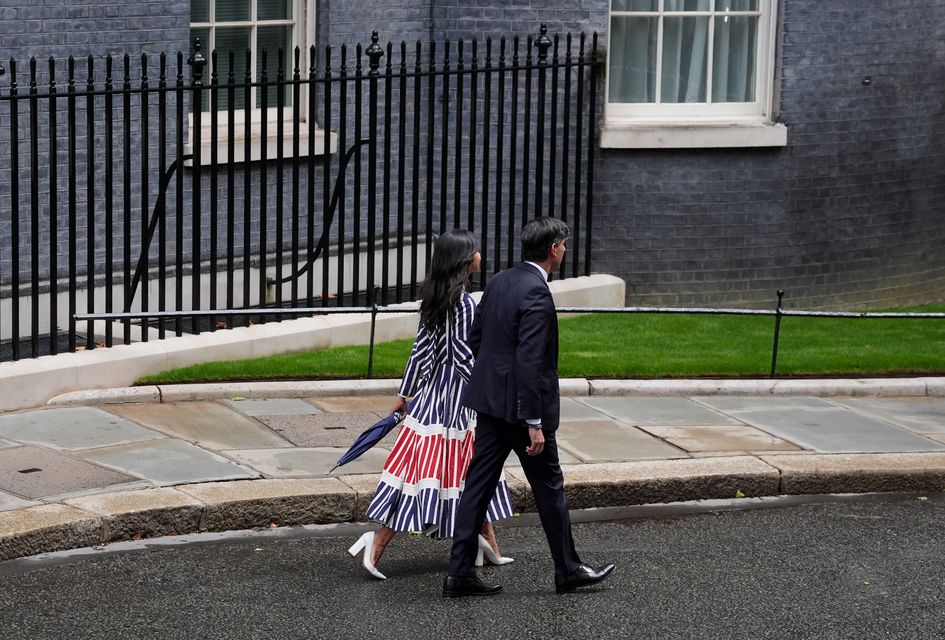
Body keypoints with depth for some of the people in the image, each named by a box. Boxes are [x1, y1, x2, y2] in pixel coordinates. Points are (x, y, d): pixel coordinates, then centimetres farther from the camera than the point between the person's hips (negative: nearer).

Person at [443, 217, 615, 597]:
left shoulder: (499, 282, 7)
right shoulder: (536, 294, -20)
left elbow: (475, 340, 15)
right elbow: (530, 363, -24)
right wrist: (534, 424, -23)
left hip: (490, 403, 8)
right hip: (520, 407, -8)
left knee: (478, 486, 8)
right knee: (549, 488, 7)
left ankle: (460, 573, 8)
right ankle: (567, 570, 20)